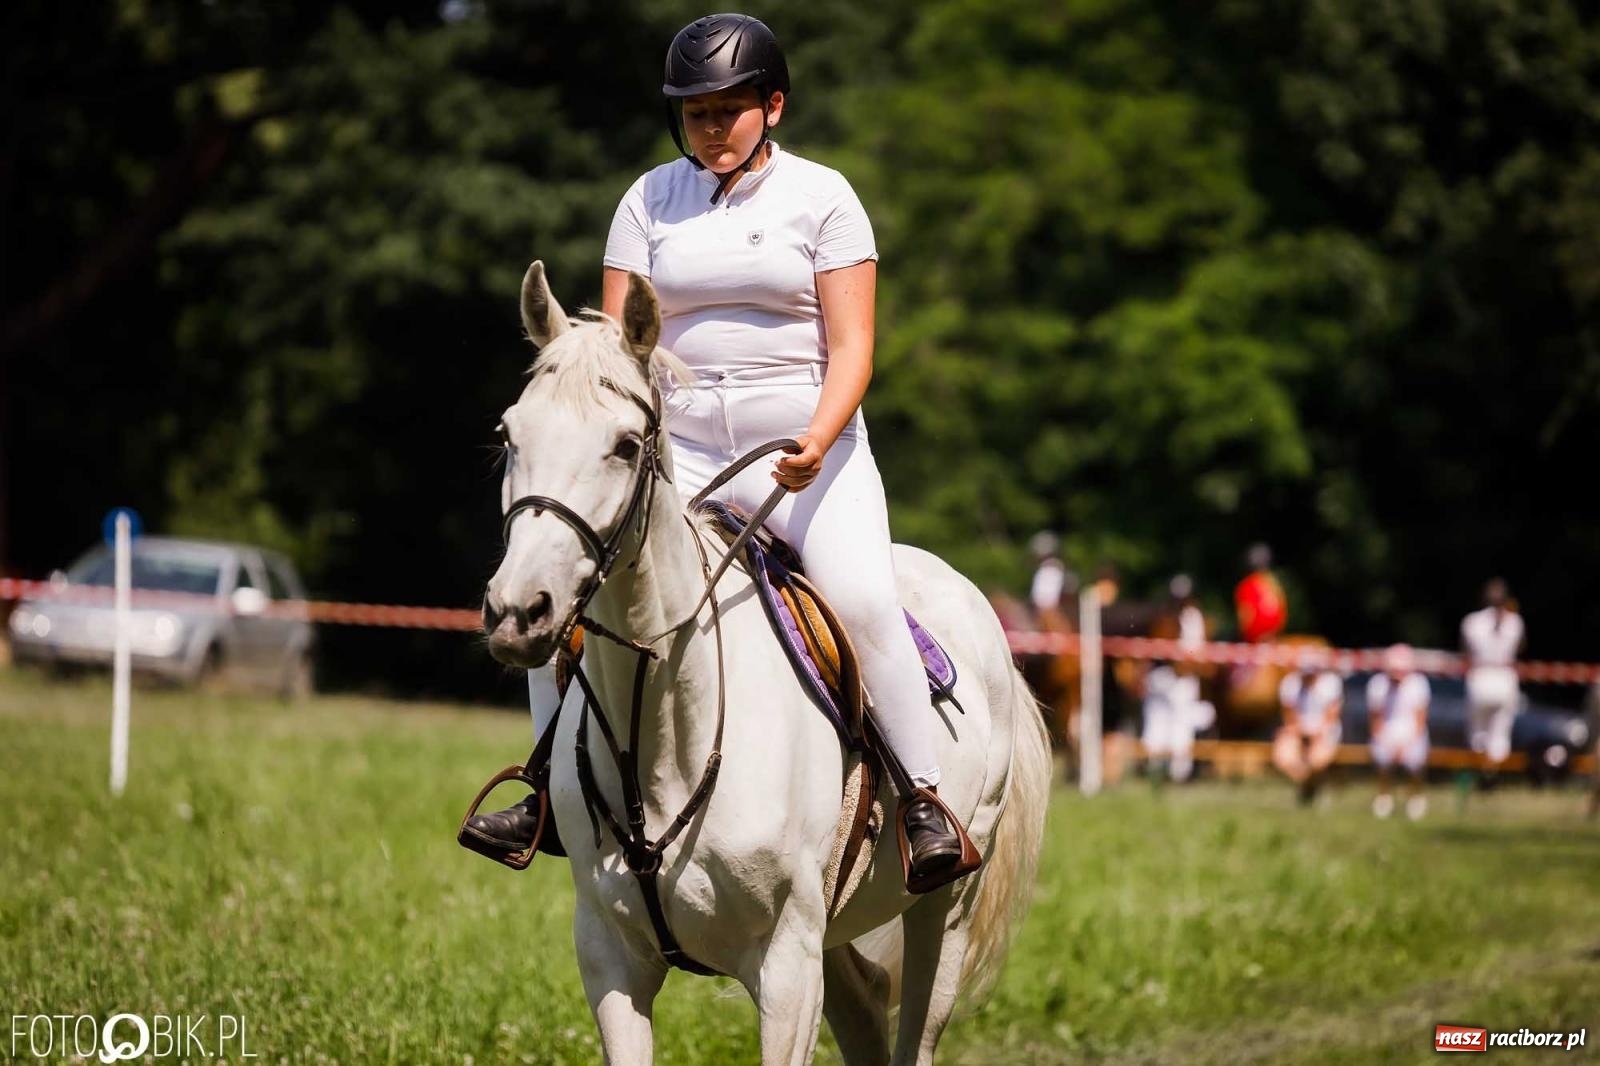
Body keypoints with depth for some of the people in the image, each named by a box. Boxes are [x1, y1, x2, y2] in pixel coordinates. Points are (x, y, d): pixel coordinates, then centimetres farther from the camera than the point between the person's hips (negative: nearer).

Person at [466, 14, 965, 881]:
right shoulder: (651, 201, 9)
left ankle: (926, 803, -18)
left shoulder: (821, 197, 1)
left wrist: (818, 442, -23)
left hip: (808, 449, -3)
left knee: (863, 598, -26)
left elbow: (851, 347, -5)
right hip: (680, 448, 3)